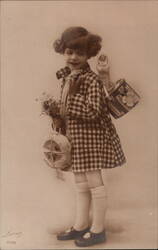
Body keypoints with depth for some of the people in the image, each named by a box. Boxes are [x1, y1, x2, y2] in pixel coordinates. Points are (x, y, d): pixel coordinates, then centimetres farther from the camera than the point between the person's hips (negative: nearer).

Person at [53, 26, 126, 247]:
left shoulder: (91, 79, -16)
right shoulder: (67, 77, 8)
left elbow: (92, 111, -26)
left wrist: (70, 97, -21)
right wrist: (60, 118, 2)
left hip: (91, 137, -8)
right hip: (75, 137, 8)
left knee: (94, 182, 3)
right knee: (80, 183, 17)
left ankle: (98, 230, 20)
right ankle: (81, 225, 32)